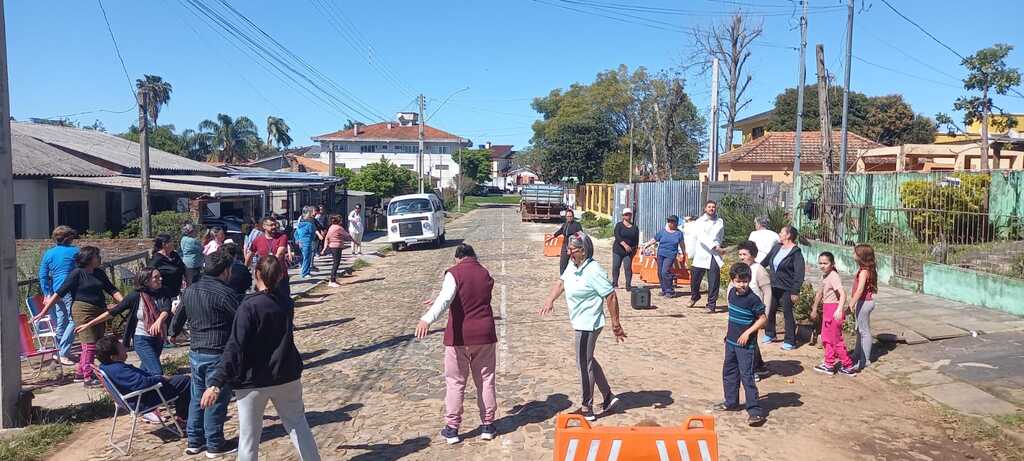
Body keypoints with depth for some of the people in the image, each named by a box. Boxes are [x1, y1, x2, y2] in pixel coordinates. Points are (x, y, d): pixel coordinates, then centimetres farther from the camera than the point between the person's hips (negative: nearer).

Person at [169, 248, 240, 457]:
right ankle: (215, 445, 14)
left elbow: (179, 316, 21)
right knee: (216, 400, 3)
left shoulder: (189, 291, 7)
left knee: (197, 398, 17)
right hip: (217, 355, -7)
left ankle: (194, 442, 26)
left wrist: (173, 333, 41)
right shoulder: (225, 293, -18)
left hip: (195, 353, 8)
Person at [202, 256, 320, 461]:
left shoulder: (249, 306, -15)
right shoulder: (286, 305, 2)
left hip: (254, 381, -5)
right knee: (298, 425, 18)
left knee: (249, 437, 8)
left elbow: (235, 348, -21)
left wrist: (216, 383, -22)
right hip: (287, 377, 5)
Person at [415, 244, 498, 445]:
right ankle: (487, 425, 19)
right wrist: (438, 301, 25)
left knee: (455, 382, 7)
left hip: (459, 336, -4)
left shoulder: (454, 273, -9)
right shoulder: (485, 274, 8)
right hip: (484, 335, 4)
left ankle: (452, 428, 13)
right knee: (485, 380, 13)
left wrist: (428, 318, -39)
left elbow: (445, 298, -27)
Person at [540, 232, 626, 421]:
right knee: (588, 361, 22)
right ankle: (608, 396, 35)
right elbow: (561, 282, 10)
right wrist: (550, 300, -8)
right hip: (580, 323, 10)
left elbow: (611, 296, -22)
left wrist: (616, 324, -18)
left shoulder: (594, 271, -23)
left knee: (584, 364, 1)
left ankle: (586, 409, 14)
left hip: (588, 324, -10)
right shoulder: (573, 265, 3)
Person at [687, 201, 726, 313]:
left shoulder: (720, 222, 12)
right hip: (701, 254, -1)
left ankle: (711, 305, 3)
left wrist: (718, 246, 6)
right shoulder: (699, 222, 2)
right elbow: (702, 237, -13)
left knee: (714, 282, -6)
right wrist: (714, 246, -22)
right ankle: (695, 296, 35)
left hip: (714, 256, 1)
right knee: (695, 278, 6)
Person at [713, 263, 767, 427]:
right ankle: (731, 402, 31)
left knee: (747, 376, -8)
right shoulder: (732, 293, 3)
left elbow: (763, 319, -14)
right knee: (729, 372, 17)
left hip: (746, 344, -8)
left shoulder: (753, 299, -18)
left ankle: (755, 410, -3)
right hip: (731, 341, 8)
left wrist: (748, 332, -20)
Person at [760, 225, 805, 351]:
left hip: (787, 289, -7)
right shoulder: (777, 247, 6)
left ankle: (790, 341, 13)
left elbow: (799, 274, -17)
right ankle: (769, 334, 34)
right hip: (774, 286, 7)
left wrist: (795, 292, -20)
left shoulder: (796, 252, -14)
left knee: (787, 314, 1)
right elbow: (766, 260, 21)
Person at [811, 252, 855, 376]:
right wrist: (814, 309, 28)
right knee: (826, 337, 17)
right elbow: (820, 293, 21)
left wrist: (839, 310, -42)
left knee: (836, 339, -1)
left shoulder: (833, 276, -18)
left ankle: (848, 366, 10)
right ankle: (829, 363, 27)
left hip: (834, 309, -9)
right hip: (827, 309, 9)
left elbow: (843, 293, -30)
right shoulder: (824, 276, 10)